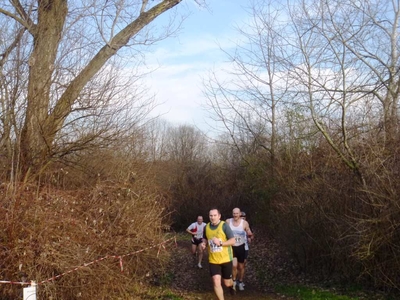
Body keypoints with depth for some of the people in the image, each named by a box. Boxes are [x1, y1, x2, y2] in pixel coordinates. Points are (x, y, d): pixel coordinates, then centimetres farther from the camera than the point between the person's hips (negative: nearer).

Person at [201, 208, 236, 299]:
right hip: (213, 260, 2)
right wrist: (204, 244, -7)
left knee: (227, 283, 13)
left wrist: (220, 243, -26)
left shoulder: (224, 226, -14)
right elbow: (205, 239, 16)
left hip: (225, 259, -2)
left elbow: (233, 241, -14)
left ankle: (231, 286, 51)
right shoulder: (206, 227, -1)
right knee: (216, 282, -10)